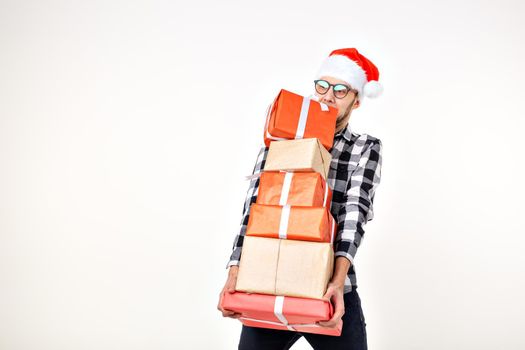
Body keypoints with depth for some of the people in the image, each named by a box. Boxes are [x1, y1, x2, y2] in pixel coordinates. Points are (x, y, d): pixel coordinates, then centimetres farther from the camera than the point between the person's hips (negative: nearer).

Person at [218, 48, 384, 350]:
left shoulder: (367, 149, 5)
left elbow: (355, 212, -9)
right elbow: (254, 203, -2)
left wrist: (338, 282, -23)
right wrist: (235, 272, -15)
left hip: (331, 289, -1)